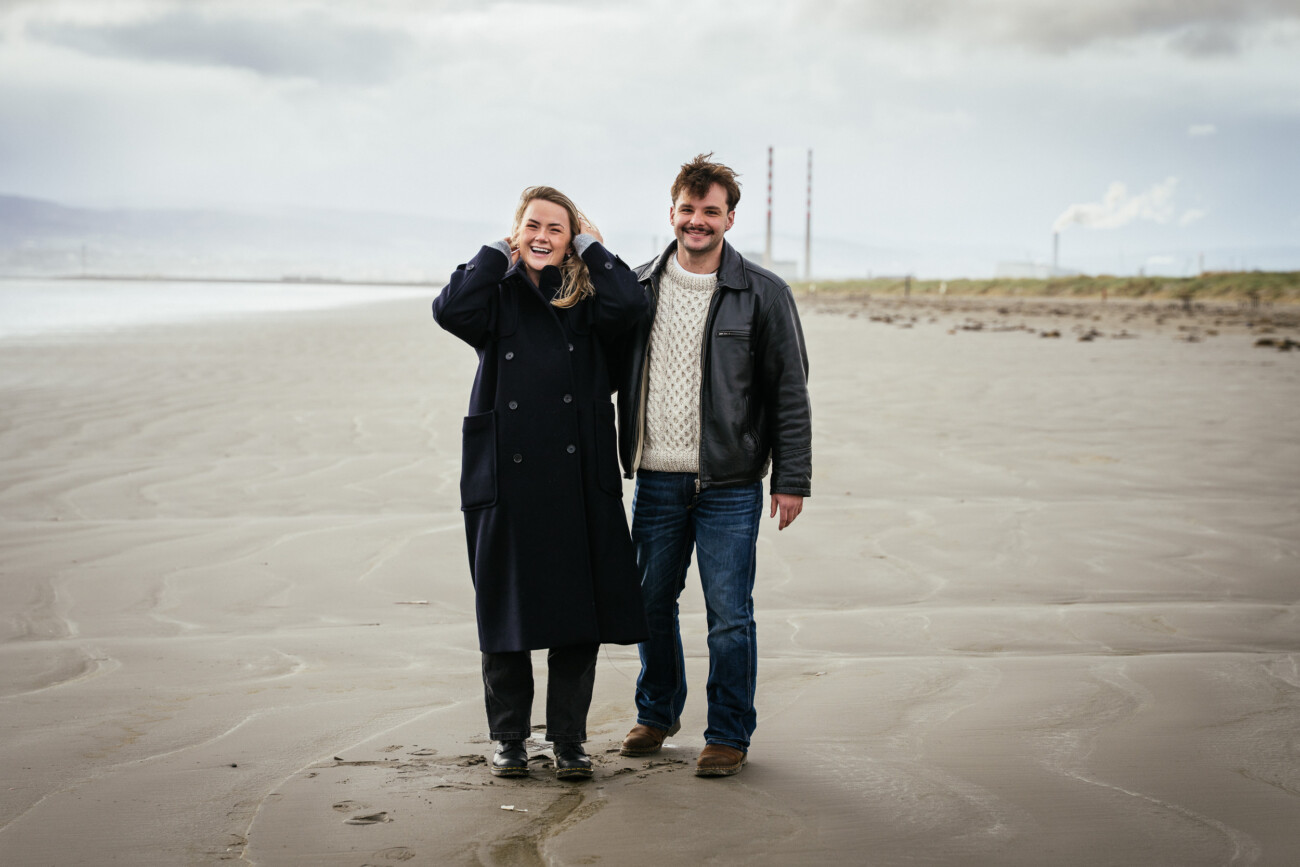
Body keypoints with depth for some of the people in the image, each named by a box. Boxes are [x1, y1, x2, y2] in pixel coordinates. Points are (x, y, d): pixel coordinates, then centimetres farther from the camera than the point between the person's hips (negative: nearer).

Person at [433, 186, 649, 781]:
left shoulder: (586, 298, 7)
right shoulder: (497, 297, 6)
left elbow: (628, 305, -15)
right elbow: (450, 310, -15)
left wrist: (591, 248, -1)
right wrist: (498, 253, -4)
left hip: (578, 480, 0)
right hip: (505, 480, 0)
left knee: (579, 610, 3)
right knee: (505, 612, 7)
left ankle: (569, 739, 16)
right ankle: (508, 737, 21)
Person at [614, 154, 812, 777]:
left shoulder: (763, 294, -2)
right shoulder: (639, 287, 7)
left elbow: (790, 393, 0)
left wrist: (792, 479, -4)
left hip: (729, 485, -3)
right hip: (655, 479, 3)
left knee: (729, 614, -1)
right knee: (652, 602, 13)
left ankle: (729, 734, 14)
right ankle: (658, 711, 33)